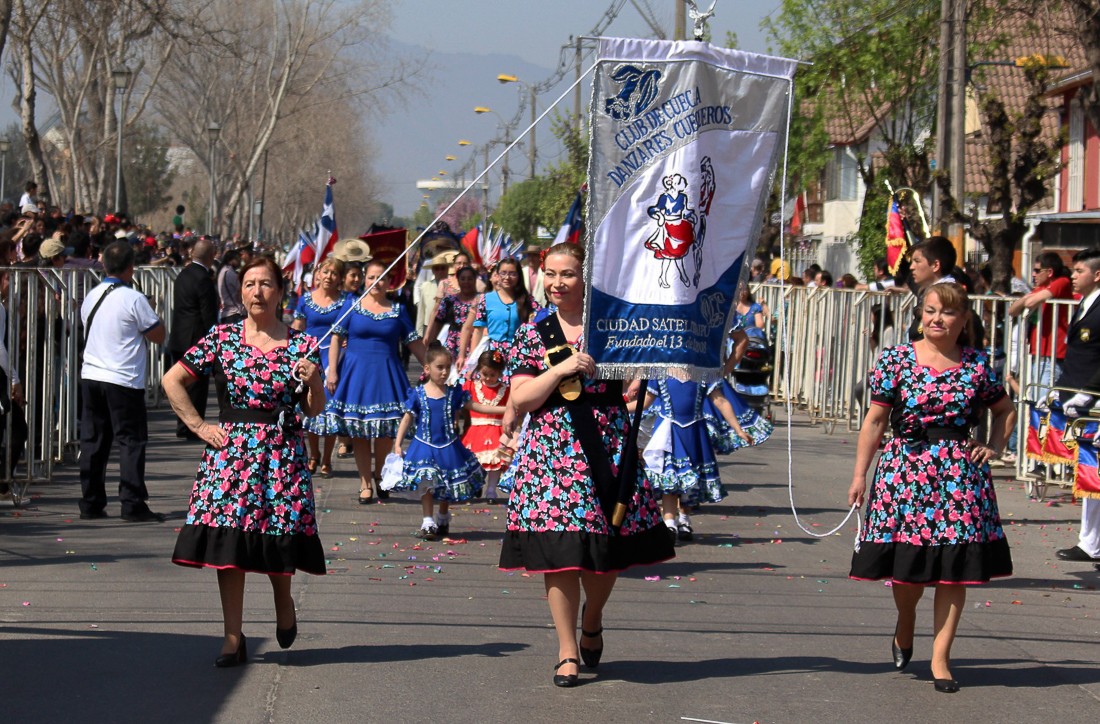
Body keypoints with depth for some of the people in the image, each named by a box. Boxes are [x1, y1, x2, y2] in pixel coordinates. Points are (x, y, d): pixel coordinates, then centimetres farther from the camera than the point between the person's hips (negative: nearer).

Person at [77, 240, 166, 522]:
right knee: (131, 441, -1)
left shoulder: (91, 297, 9)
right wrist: (151, 313, 11)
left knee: (92, 441, 9)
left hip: (90, 376, 6)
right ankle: (132, 504, -4)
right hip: (123, 380, -6)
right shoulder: (133, 299, -12)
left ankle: (91, 503, 11)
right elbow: (158, 336, -7)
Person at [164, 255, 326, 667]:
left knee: (281, 535, -4)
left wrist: (313, 382, -13)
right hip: (230, 451, 0)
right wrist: (199, 426, 3)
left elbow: (314, 410, 7)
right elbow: (172, 380, 8)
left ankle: (283, 602, 30)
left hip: (282, 453, 0)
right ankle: (233, 639, 2)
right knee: (229, 540, -4)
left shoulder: (301, 345, 4)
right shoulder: (222, 339, 4)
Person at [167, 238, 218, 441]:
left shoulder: (183, 274, 10)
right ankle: (193, 429, -1)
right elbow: (209, 316, -17)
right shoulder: (204, 279, -17)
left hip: (178, 338, 9)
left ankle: (183, 426, 20)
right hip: (196, 338, -9)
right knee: (197, 386, -3)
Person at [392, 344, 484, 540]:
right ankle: (428, 523, -1)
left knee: (447, 487, 10)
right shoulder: (418, 394, -4)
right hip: (424, 445, -2)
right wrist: (398, 444, -3)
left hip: (448, 447, 2)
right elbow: (407, 419, 1)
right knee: (427, 484, -8)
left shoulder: (454, 393, 0)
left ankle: (443, 521, 30)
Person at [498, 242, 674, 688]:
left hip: (608, 449, 1)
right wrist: (560, 370, -14)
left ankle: (592, 620, 34)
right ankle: (567, 650, 6)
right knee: (558, 551, -5)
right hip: (552, 451, -1)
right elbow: (520, 401, -1)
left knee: (609, 549, 4)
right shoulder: (534, 334, 5)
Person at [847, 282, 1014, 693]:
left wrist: (994, 448, 6)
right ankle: (904, 626, 33)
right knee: (906, 562, 0)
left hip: (960, 473, 1)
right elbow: (876, 420, 2)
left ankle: (941, 656, 8)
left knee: (955, 564, -1)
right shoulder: (896, 360, 1)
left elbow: (1005, 411, 21)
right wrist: (859, 474, 0)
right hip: (906, 470, -1)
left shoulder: (977, 366, 6)